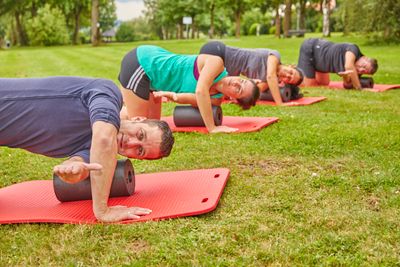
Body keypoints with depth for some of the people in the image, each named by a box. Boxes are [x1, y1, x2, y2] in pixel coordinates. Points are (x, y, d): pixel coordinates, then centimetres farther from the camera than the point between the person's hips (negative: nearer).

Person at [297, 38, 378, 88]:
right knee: (310, 85, -9)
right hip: (309, 49, -8)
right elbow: (348, 67, -47)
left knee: (324, 84, 16)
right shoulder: (353, 49, -30)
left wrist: (346, 77, -29)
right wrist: (359, 88, -39)